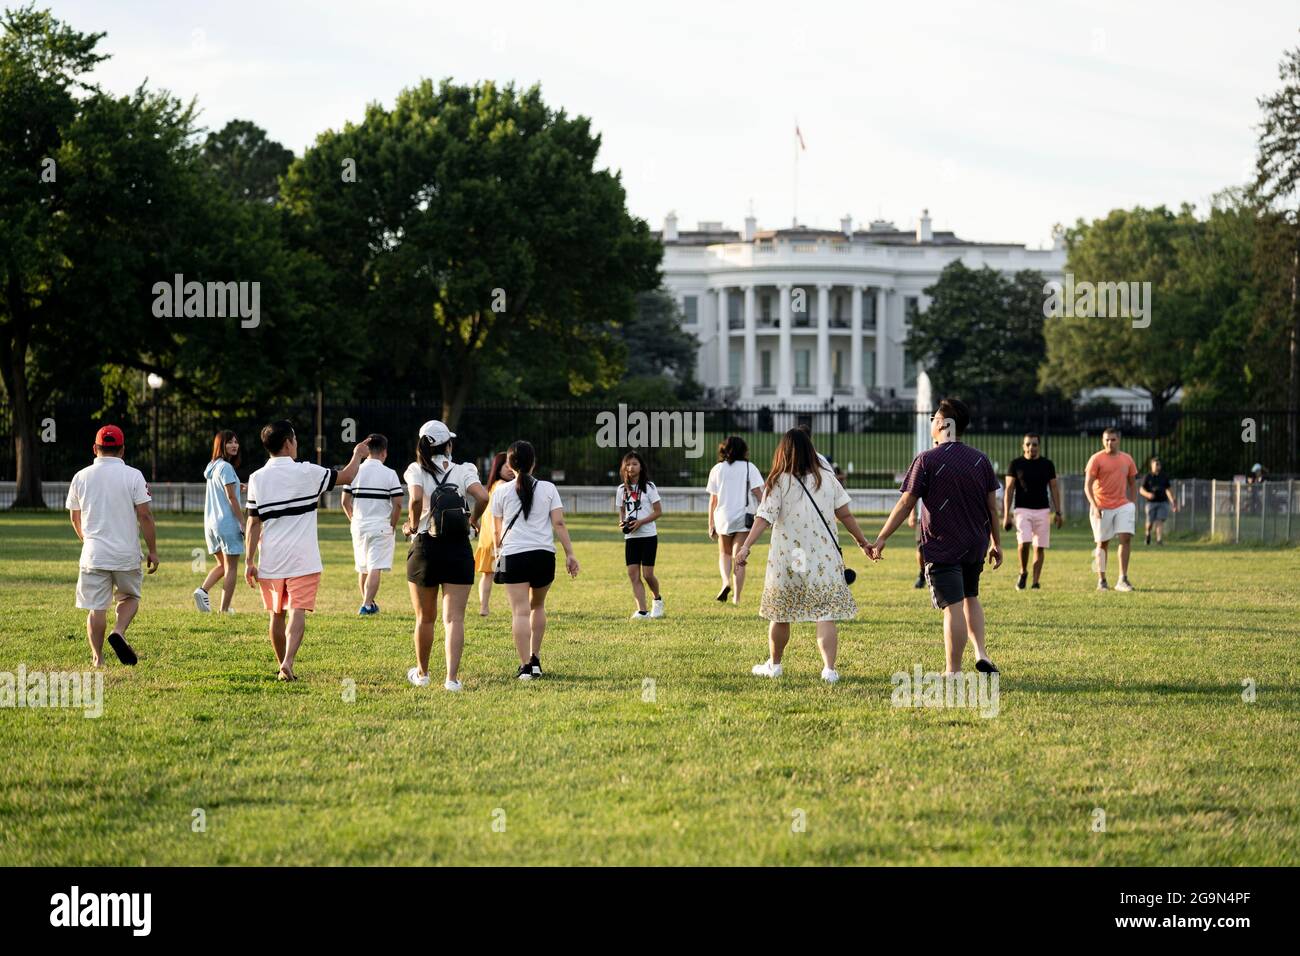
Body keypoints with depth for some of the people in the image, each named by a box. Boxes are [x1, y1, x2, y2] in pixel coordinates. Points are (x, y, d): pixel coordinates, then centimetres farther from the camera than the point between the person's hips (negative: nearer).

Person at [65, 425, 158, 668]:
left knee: (96, 607, 6)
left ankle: (98, 658, 4)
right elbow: (144, 515, -9)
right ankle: (118, 632, -8)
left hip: (93, 555, 1)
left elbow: (75, 519, 15)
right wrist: (153, 551, -2)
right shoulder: (133, 475, -4)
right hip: (127, 554, -1)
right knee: (130, 597, 17)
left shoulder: (81, 477, 4)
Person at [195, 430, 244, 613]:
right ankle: (225, 609, -1)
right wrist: (243, 524, -12)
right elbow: (231, 498, -15)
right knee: (231, 567, 0)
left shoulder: (212, 467, 14)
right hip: (227, 523, -8)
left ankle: (202, 590, -2)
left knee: (222, 565, 19)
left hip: (211, 524, 8)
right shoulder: (226, 467, -13)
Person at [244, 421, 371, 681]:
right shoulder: (307, 472, -7)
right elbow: (347, 475, 6)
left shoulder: (257, 479, 1)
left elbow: (253, 524, 0)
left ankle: (282, 666, 25)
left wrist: (249, 562, 4)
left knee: (276, 614, 15)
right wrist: (357, 455, 26)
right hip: (302, 559, -3)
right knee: (297, 612, -8)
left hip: (270, 562, 3)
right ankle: (288, 662, -26)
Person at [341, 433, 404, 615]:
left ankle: (368, 603, 28)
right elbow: (397, 504, -10)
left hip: (359, 527, 4)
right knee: (375, 569, -6)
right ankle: (367, 604, -17)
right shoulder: (389, 474, -6)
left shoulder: (354, 472, 3)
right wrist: (393, 525, 3)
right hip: (381, 528, -4)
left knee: (363, 569, 17)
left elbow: (345, 502, 4)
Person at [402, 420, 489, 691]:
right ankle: (452, 677, -13)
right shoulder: (463, 471, 1)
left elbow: (416, 498, -22)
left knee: (425, 618, 15)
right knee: (454, 618, -1)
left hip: (425, 548, 0)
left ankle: (422, 673, 31)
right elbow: (483, 497, -15)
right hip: (459, 551, 0)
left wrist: (412, 524, -5)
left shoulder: (417, 471, -3)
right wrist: (473, 519, 4)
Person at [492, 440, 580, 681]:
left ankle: (525, 665, -18)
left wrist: (499, 550, 34)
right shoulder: (548, 489, 7)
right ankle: (535, 659, 24)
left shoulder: (501, 492, 6)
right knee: (537, 606, 22)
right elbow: (558, 523, 0)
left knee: (520, 611, -8)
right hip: (544, 554, 2)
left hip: (513, 555, -2)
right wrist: (570, 554, 3)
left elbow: (496, 530, 14)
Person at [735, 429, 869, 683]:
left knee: (780, 614, 14)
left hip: (788, 560, -1)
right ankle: (829, 668, -14)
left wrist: (746, 545, -21)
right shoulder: (827, 479, 2)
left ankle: (774, 664, 28)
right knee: (826, 614, -2)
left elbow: (764, 517, -16)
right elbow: (845, 514, 7)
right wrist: (862, 541, 18)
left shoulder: (779, 483, -5)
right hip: (824, 557, 1)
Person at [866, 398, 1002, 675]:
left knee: (953, 607, -5)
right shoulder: (981, 460, 3)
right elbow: (992, 506, 6)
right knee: (970, 598, 23)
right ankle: (981, 653, 11)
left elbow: (905, 504, -10)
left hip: (941, 547, -5)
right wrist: (996, 543, 17)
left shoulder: (926, 461, -10)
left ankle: (953, 671, -2)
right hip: (976, 545, 5)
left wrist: (881, 538, -3)